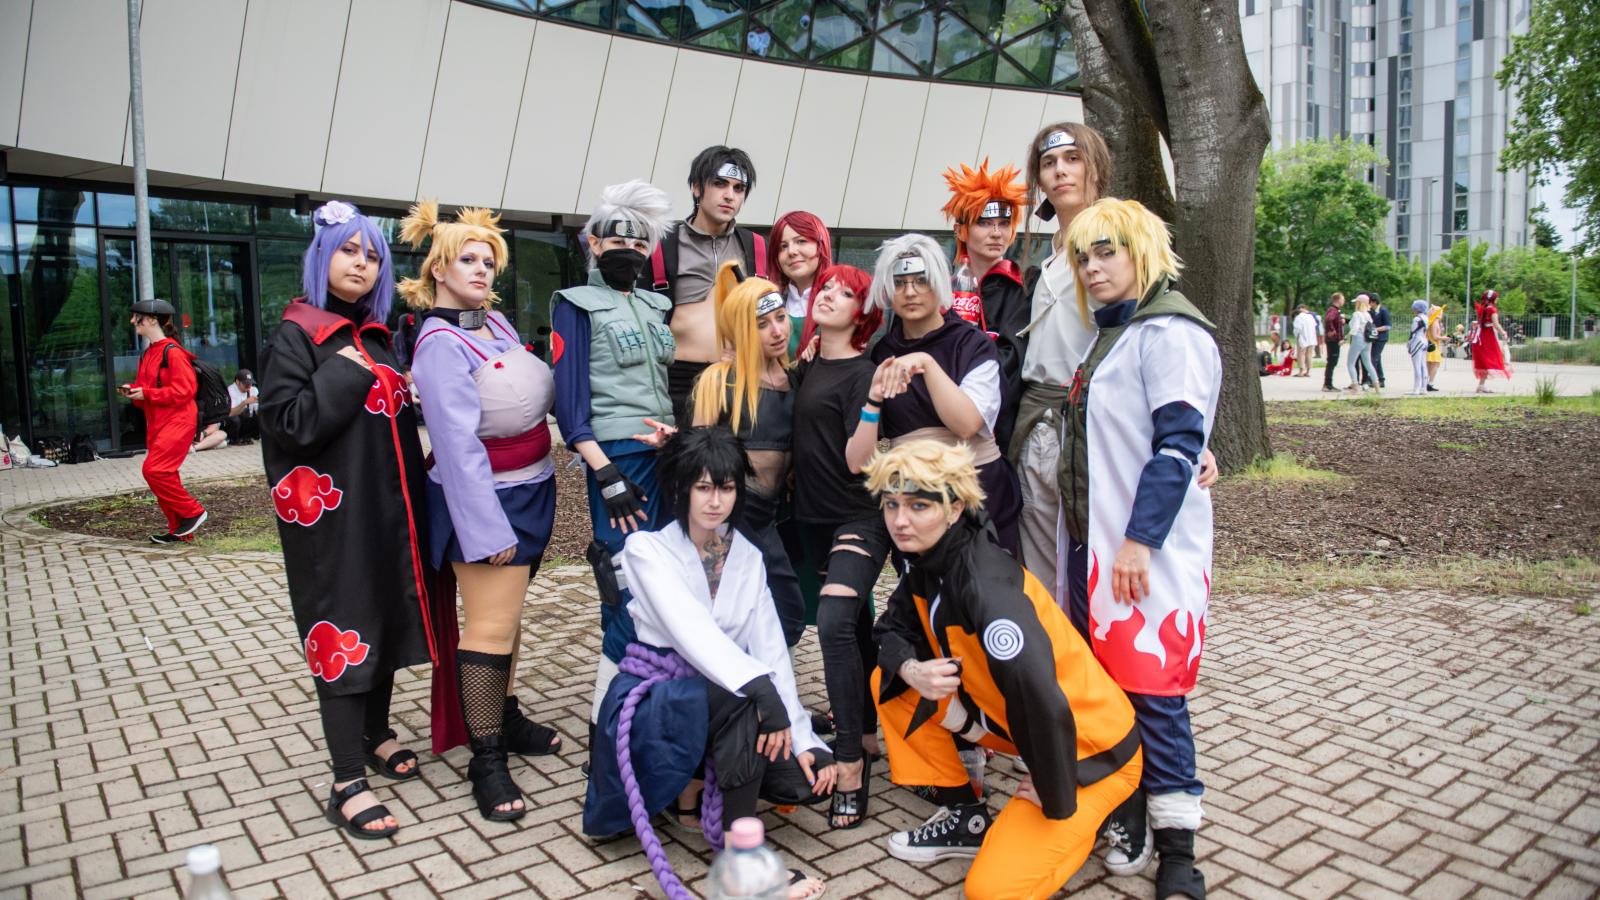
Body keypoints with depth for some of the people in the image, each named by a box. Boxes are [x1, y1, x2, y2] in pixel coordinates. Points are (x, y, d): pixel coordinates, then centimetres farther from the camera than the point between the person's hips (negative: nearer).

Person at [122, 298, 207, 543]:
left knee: (154, 469, -17)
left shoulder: (172, 352, -13)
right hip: (157, 424, 10)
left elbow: (184, 390, -19)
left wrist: (147, 394, -17)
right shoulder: (148, 354, 16)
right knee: (164, 475, 9)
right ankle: (179, 529, 16)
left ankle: (192, 512, -3)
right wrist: (133, 391, 4)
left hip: (177, 422, -10)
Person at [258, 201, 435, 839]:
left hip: (388, 508, 7)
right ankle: (347, 783, 2)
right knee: (343, 631, -4)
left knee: (390, 618, 14)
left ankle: (375, 734, 33)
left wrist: (416, 482, 10)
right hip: (333, 517, -7)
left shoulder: (377, 339, 14)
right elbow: (287, 421, -18)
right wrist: (347, 374, -15)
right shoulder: (295, 337, -6)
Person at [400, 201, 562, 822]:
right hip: (486, 497, -8)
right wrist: (487, 528, -22)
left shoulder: (496, 323, 9)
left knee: (505, 612, 18)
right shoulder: (440, 344, -16)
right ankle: (486, 759, 5)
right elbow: (457, 443, -20)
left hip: (529, 490, 8)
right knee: (490, 626, -4)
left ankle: (504, 718, 33)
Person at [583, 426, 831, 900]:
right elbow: (691, 632, -25)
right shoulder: (648, 549, -8)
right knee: (742, 695, -35)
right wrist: (760, 688, -38)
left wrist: (803, 737, -13)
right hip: (657, 702, -5)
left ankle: (700, 781, 7)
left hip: (728, 706, 5)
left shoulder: (748, 557, 6)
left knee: (812, 776, -16)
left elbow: (772, 651, -2)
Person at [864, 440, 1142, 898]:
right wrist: (911, 669, -17)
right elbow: (894, 627, 7)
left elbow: (1041, 699, -39)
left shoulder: (987, 587, -32)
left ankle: (1096, 814, 5)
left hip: (1089, 749, -8)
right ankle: (965, 816, 12)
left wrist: (1055, 797, -24)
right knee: (888, 685, 2)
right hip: (1016, 721, 8)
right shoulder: (930, 563, -4)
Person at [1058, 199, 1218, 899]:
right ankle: (1126, 815, 25)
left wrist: (1140, 540, -21)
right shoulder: (1109, 333, 18)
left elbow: (1178, 444, -18)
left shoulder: (1170, 331, -10)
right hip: (1096, 543, 9)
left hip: (1149, 552, -9)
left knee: (1153, 692, -4)